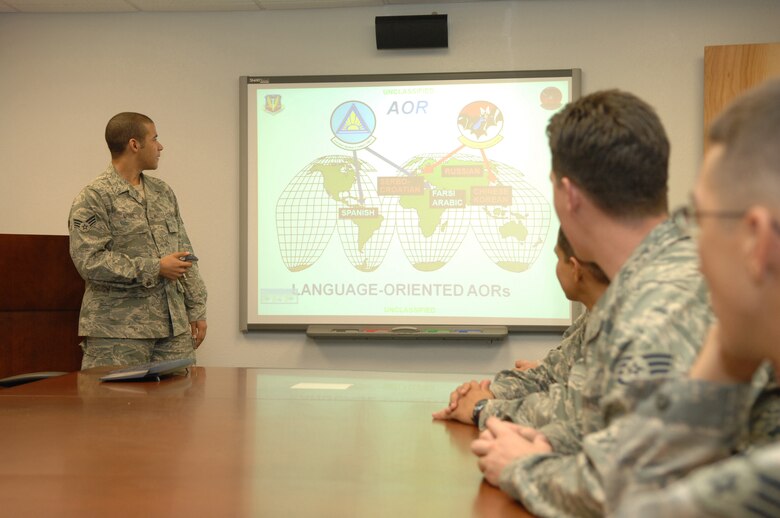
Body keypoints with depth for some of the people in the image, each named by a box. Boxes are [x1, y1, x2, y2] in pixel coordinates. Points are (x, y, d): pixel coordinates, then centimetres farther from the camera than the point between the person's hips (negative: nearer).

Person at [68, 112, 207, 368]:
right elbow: (89, 261, -15)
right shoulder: (93, 198, -6)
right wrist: (155, 268, -14)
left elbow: (185, 253, 17)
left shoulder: (163, 192, 16)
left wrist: (196, 309, 11)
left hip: (174, 326, 6)